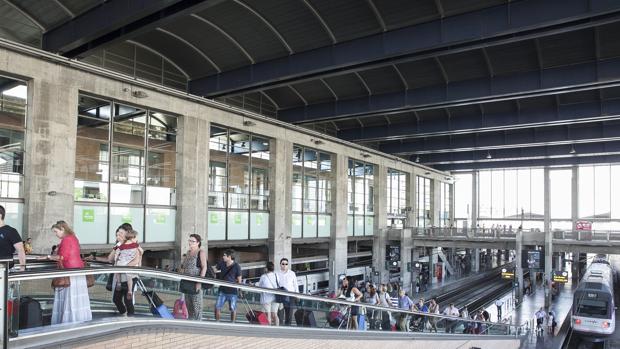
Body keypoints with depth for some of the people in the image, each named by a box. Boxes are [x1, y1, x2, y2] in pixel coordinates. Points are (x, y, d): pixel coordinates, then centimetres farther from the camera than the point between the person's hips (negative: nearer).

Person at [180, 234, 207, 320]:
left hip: (196, 282, -7)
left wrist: (200, 282, -21)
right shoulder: (188, 252, 17)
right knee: (188, 304, 12)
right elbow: (183, 267, 24)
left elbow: (204, 267, -13)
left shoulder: (201, 252, -5)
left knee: (196, 304, -5)